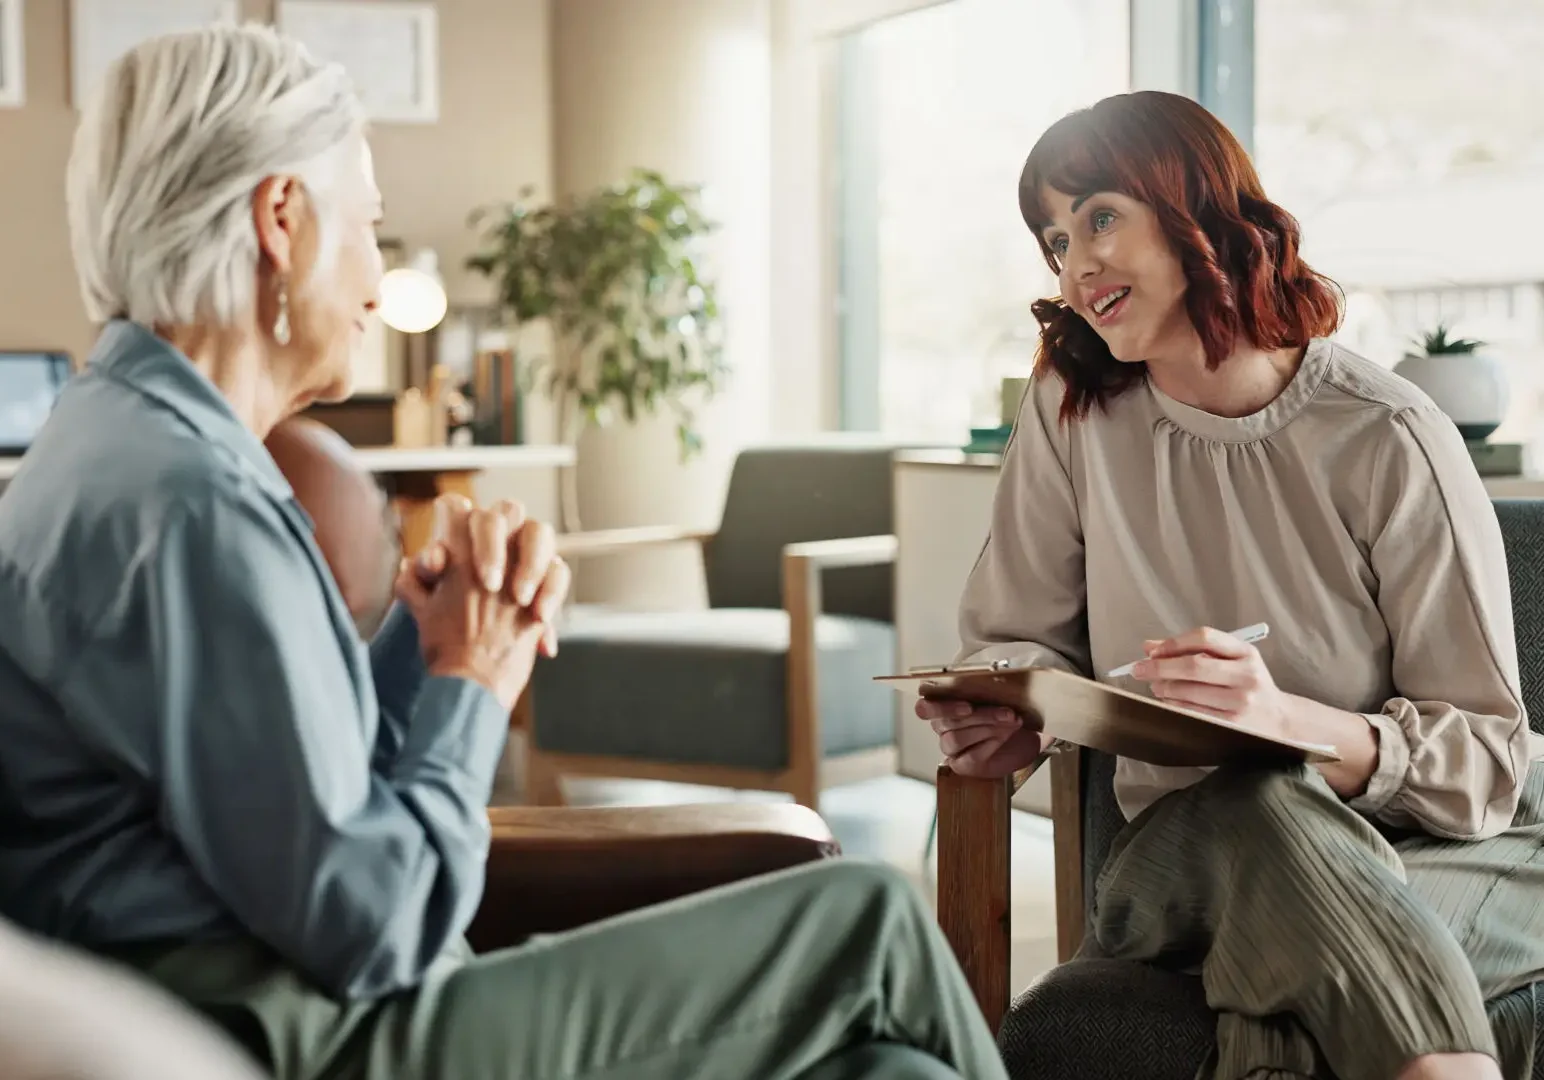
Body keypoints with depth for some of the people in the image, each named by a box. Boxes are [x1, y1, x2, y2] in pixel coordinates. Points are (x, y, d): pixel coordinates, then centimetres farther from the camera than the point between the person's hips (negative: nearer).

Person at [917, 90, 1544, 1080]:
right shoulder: (1072, 409, 0)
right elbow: (1018, 637, 9)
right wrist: (1018, 713, -15)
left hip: (1454, 850, -3)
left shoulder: (1387, 441, -11)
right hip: (1191, 845, 3)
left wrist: (1282, 717, -28)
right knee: (1259, 806, -34)